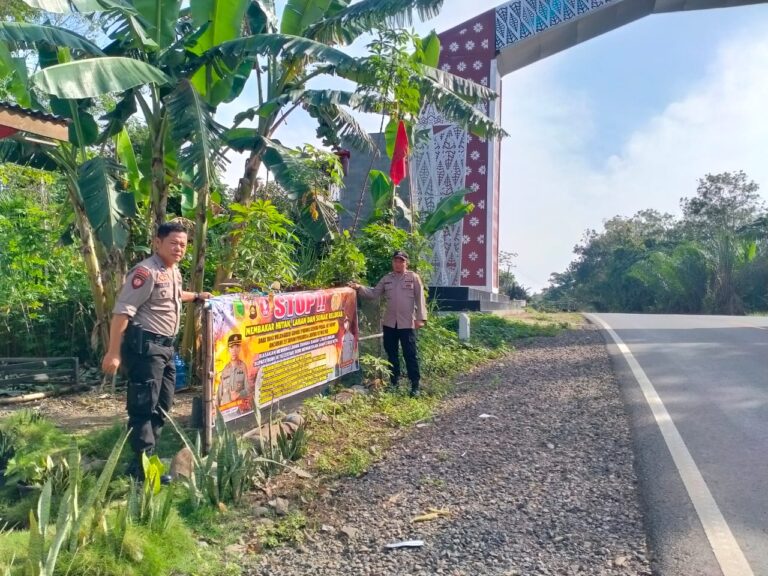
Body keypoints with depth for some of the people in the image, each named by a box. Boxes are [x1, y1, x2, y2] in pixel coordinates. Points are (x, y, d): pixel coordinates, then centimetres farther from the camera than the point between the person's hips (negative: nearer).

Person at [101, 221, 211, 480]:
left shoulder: (174, 272, 11)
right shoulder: (146, 272, -19)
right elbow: (122, 312, -23)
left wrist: (197, 296, 40)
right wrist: (113, 353, -25)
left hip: (165, 346, 10)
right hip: (144, 345, -10)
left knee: (163, 404, 17)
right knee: (144, 406, -5)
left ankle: (149, 456, 30)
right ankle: (141, 466, 4)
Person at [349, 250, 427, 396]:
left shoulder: (414, 278, -1)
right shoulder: (386, 279, 10)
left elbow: (420, 299, -5)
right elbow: (374, 293, 11)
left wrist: (420, 318, -12)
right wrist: (359, 288, -4)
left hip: (407, 323, -4)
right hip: (389, 323, 4)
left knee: (410, 354, -2)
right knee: (391, 353, 12)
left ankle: (415, 385, 4)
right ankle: (394, 382, 24)